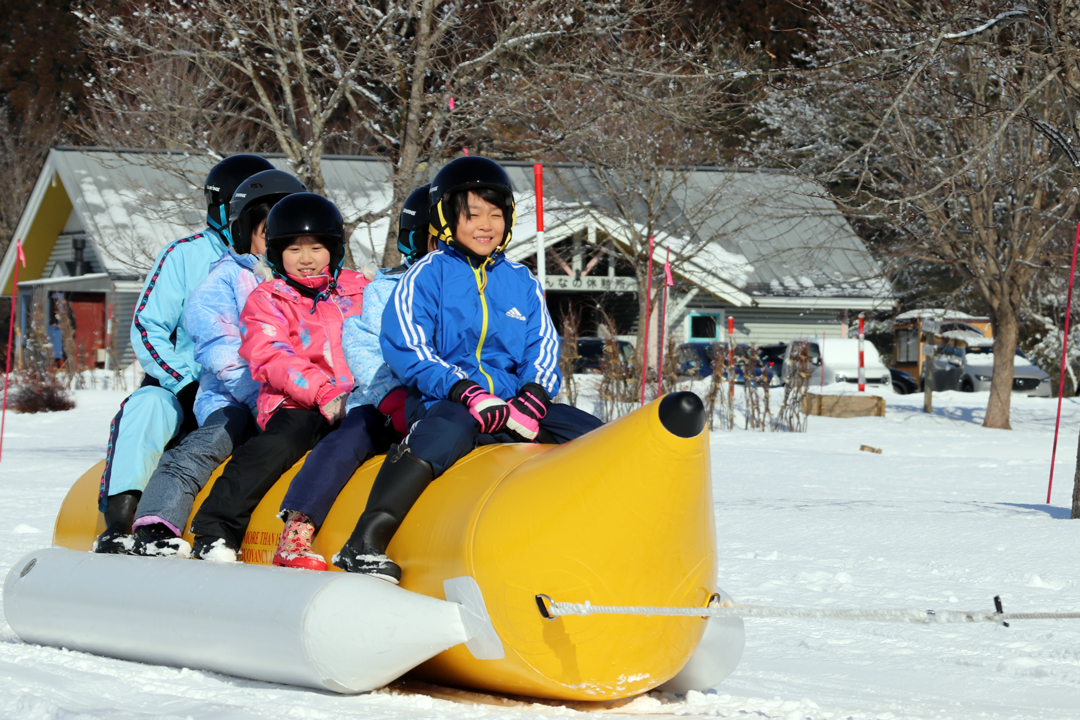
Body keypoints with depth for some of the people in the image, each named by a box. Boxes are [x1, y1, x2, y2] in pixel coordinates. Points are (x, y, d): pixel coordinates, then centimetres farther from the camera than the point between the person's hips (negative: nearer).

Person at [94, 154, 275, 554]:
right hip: (180, 389, -1)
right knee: (145, 406, -34)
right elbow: (147, 329, -1)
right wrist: (186, 383, -15)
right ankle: (117, 526, -36)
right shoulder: (186, 255, 4)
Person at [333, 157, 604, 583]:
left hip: (513, 401, 6)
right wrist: (465, 392, -20)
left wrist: (534, 395, -8)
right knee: (450, 430, -40)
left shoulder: (522, 284, 19)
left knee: (593, 435, -12)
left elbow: (542, 351, 15)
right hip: (442, 400, -6)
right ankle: (365, 541, -46)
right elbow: (404, 348, -8)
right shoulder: (426, 276, 3)